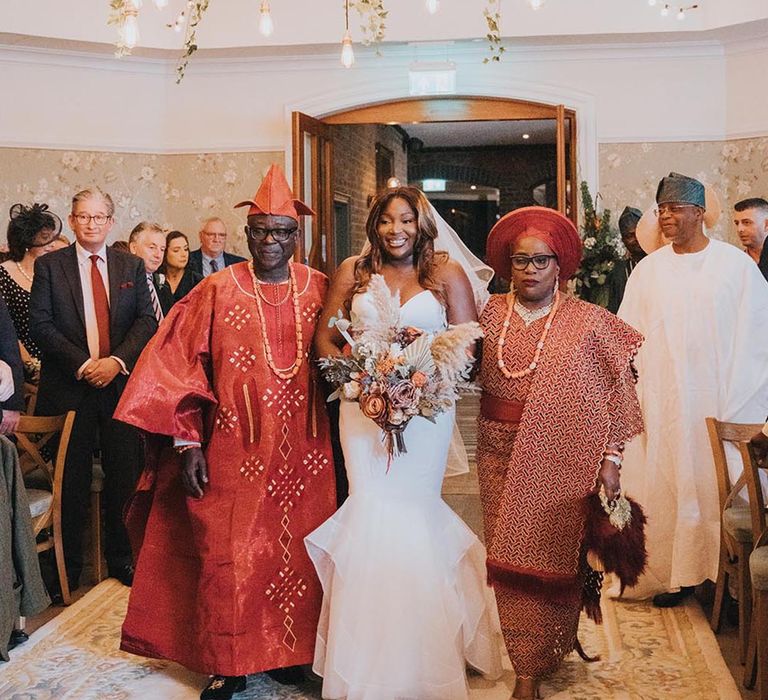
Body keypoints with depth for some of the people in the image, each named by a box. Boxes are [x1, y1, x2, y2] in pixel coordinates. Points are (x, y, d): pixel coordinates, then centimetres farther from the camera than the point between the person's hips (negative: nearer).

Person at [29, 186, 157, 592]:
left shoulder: (131, 266, 10)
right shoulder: (49, 265, 4)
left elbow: (147, 320, 4)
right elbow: (40, 324, -2)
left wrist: (117, 360, -11)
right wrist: (81, 364, -13)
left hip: (120, 383, 2)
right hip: (68, 387, -1)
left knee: (123, 475, 6)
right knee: (72, 479, 5)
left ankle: (122, 560, 20)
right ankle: (67, 569, 18)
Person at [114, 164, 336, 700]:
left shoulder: (320, 290, 2)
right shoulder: (217, 291, -3)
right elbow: (179, 366, -3)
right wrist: (189, 443, -7)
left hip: (305, 451, 2)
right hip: (235, 450, -2)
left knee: (297, 551, 10)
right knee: (229, 556, 2)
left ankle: (290, 648, 29)